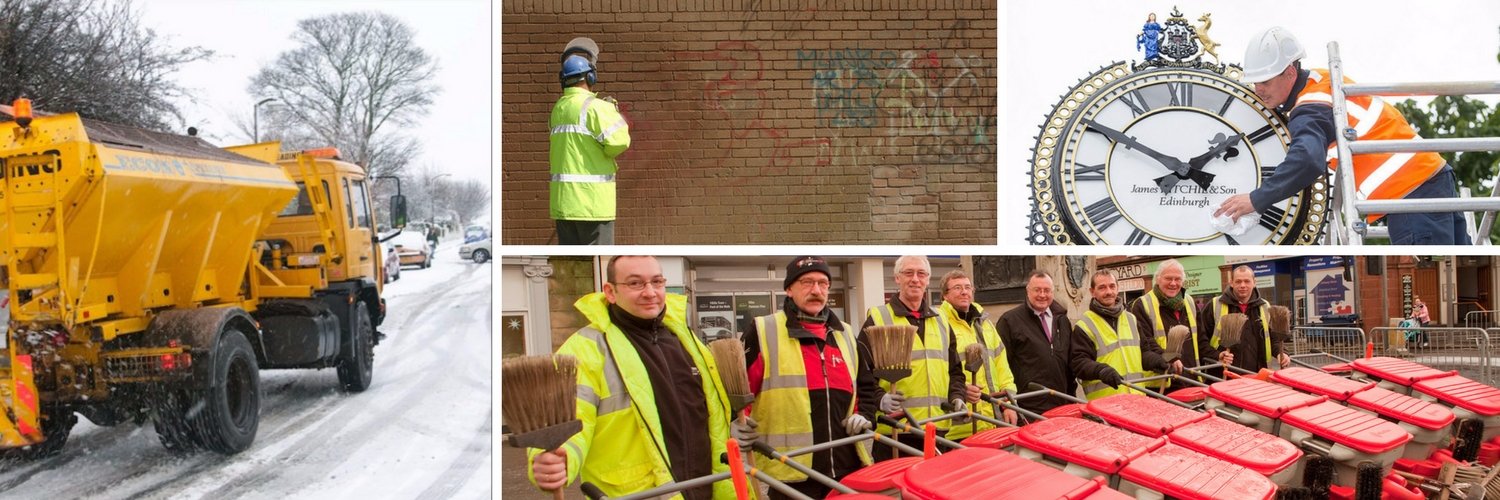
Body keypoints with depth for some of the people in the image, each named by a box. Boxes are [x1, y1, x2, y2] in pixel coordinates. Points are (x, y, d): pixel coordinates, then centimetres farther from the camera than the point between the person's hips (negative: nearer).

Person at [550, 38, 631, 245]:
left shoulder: (558, 108, 13)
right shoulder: (594, 106, -12)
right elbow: (617, 142, -19)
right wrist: (618, 120, 1)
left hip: (563, 199, 7)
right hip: (591, 200, -7)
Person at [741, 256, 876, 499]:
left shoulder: (845, 334, 17)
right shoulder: (764, 331, 0)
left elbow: (866, 385, 25)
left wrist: (864, 415, 7)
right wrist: (738, 421, -16)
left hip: (847, 466, 5)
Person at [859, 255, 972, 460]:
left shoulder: (941, 322, 19)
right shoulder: (878, 320, 2)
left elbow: (955, 370, 24)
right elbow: (862, 372, -3)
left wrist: (957, 397, 6)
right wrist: (879, 398, -19)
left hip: (937, 428, 5)